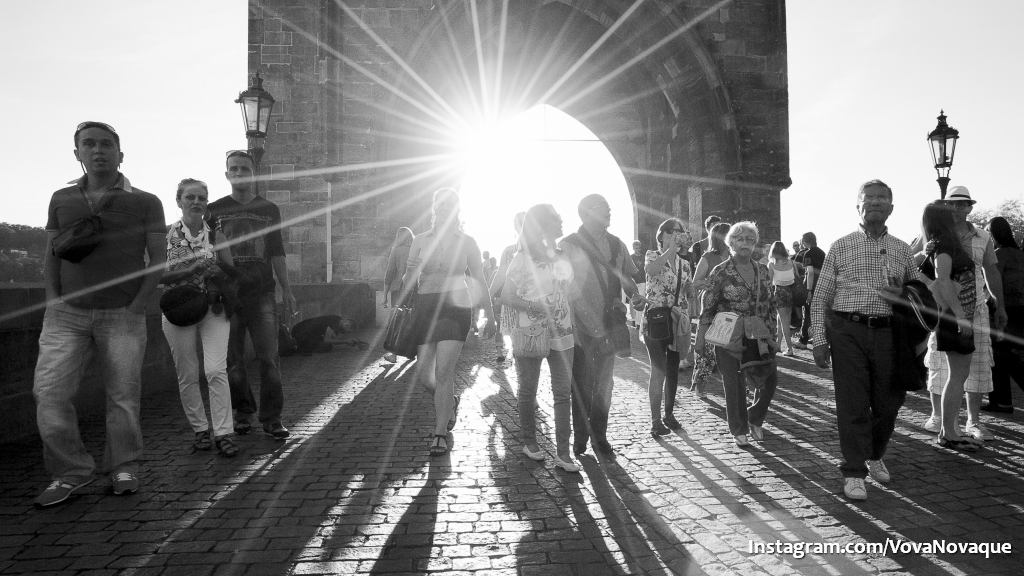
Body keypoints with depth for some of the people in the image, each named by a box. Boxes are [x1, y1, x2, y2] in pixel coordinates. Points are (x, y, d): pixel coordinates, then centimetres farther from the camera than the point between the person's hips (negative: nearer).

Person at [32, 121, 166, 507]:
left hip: (122, 315, -2)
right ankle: (71, 472, 8)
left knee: (123, 397, -1)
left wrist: (136, 307, -7)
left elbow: (156, 259, 2)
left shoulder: (145, 202, 4)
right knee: (49, 393, -6)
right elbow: (51, 256, 15)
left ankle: (123, 469, 15)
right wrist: (53, 302, 2)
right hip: (67, 314, 3)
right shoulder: (62, 199, 14)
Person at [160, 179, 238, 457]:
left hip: (213, 309, 0)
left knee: (216, 370, -11)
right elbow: (161, 276, -6)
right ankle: (200, 430, 20)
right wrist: (194, 269, -18)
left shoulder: (215, 232, 3)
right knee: (187, 375, 6)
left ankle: (223, 433, -7)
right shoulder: (167, 234, -1)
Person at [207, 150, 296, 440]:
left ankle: (272, 418, 3)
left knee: (269, 357, -5)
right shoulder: (214, 210, 8)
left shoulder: (269, 209, 11)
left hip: (262, 293, 0)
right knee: (232, 359, 4)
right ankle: (243, 412, 19)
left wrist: (286, 289, 6)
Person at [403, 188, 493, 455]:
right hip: (425, 307, 3)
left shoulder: (466, 242, 5)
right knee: (423, 375, 4)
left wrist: (489, 314, 11)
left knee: (443, 372, -11)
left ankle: (440, 433, 0)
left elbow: (479, 281, 11)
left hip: (455, 306, -3)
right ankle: (449, 401, 36)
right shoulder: (420, 241, 9)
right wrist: (411, 272, -15)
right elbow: (408, 282, 8)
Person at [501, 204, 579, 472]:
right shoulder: (523, 258, -2)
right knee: (528, 390, 6)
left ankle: (563, 452, 3)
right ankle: (529, 442, 24)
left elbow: (568, 293, 16)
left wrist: (574, 323, 4)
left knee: (563, 391, -1)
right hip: (530, 332, -4)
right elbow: (506, 297, -4)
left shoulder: (563, 258, 12)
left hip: (561, 333, 4)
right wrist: (531, 306, -20)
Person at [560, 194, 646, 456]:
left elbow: (627, 277, 17)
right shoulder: (568, 245, -4)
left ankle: (599, 436, 22)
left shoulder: (616, 244, 11)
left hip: (609, 325, 4)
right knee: (582, 385, 3)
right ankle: (580, 437, 16)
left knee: (603, 383, 10)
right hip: (581, 325, -4)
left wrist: (634, 295, -5)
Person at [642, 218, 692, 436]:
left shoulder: (684, 264, 13)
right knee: (659, 370, -9)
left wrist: (685, 317, 7)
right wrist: (672, 248, -25)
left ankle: (669, 414, 24)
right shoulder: (652, 255, -3)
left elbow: (685, 294, 17)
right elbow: (650, 270, -28)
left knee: (673, 369, 9)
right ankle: (656, 420, -2)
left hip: (676, 321, 5)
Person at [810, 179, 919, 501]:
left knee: (887, 402, 10)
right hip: (848, 331, -3)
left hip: (888, 332, 3)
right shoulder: (841, 247, 5)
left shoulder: (902, 250, 12)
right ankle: (854, 472, 8)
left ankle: (875, 456, 35)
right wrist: (819, 339, -4)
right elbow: (820, 297, 4)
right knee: (852, 404, -2)